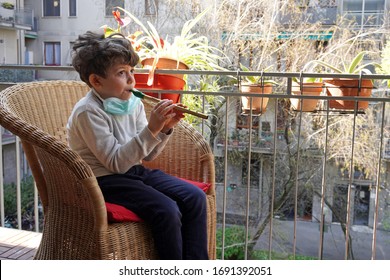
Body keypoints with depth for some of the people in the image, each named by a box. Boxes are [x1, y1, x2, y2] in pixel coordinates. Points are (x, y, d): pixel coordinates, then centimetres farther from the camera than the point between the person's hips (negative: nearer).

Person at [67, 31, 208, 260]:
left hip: (135, 171, 8)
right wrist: (151, 129, -30)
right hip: (105, 180, -7)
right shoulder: (88, 112, -17)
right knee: (166, 210, -27)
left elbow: (148, 154, 7)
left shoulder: (134, 104, 4)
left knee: (195, 197, -9)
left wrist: (165, 129, -12)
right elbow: (116, 163, -23)